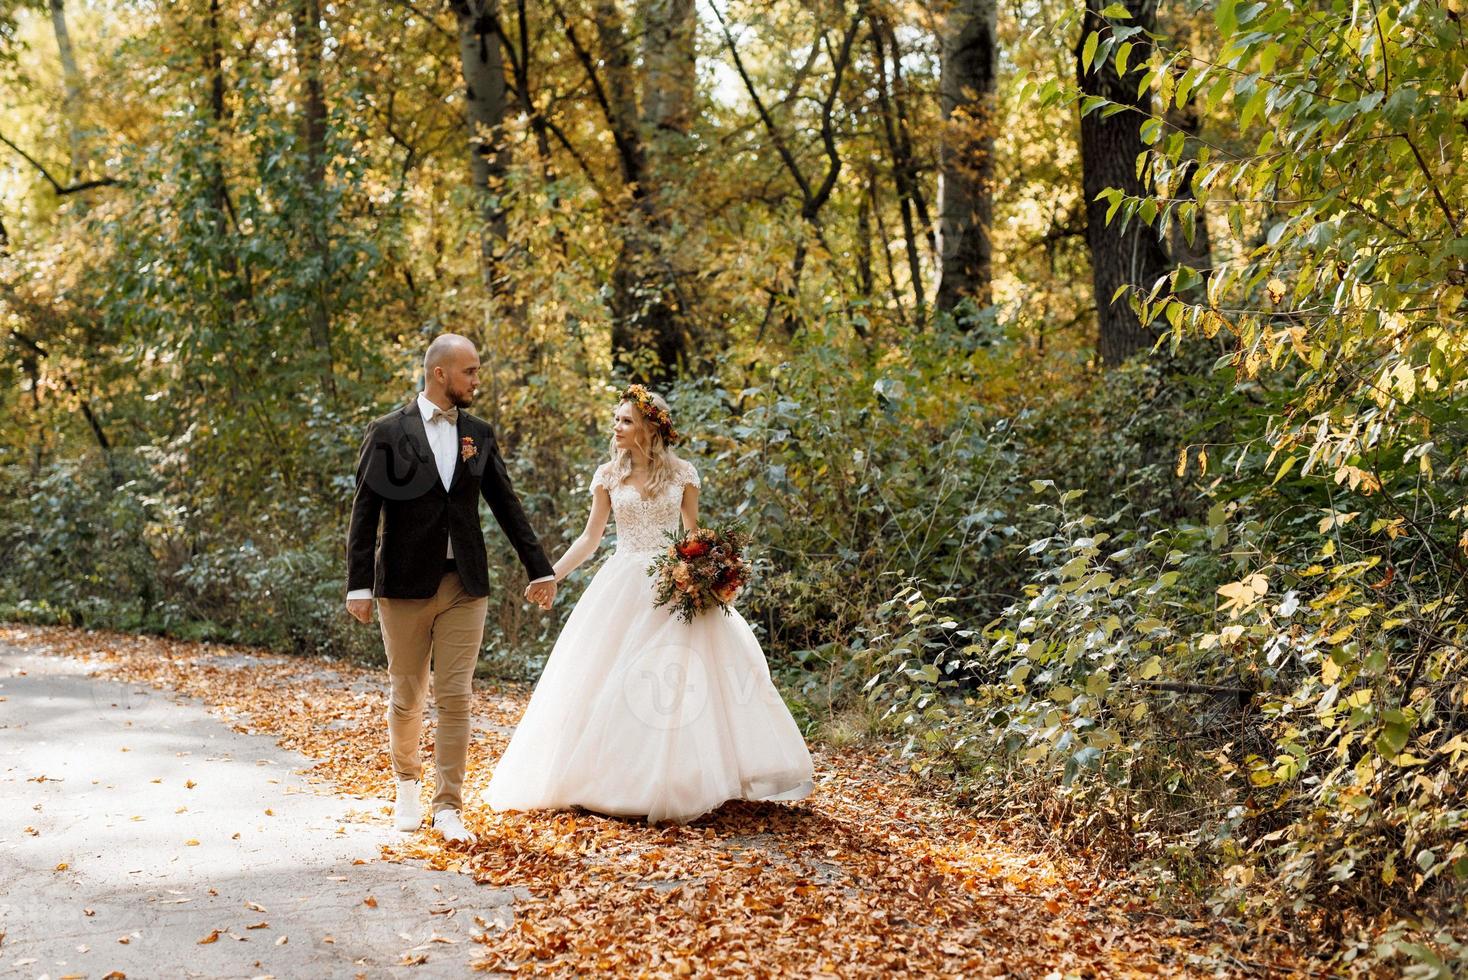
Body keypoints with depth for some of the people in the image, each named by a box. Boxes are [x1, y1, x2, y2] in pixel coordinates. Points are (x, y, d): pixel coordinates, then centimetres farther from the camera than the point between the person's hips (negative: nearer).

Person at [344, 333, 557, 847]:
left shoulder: (478, 433, 7)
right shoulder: (387, 432, -4)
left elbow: (506, 504, 13)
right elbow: (364, 512, -5)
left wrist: (539, 569, 13)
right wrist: (359, 586, -10)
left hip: (465, 585, 2)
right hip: (404, 585, -2)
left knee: (455, 698, -2)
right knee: (407, 697, 9)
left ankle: (448, 806, 3)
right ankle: (408, 781, 33)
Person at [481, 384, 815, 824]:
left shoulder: (682, 473, 1)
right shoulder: (608, 474, 3)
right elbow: (591, 536, 7)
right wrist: (551, 574, -2)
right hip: (623, 587, 1)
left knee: (681, 678, -4)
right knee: (611, 683, 0)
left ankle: (681, 780, 7)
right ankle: (617, 781, 10)